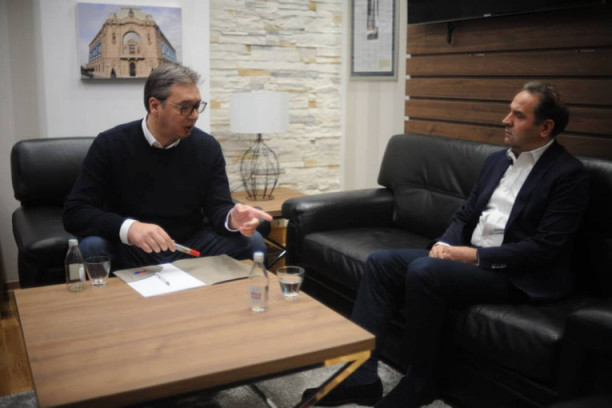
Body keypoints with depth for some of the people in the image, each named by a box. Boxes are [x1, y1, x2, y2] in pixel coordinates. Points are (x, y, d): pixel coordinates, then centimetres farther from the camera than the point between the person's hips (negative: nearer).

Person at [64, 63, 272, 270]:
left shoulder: (208, 147, -2)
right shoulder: (110, 144, -9)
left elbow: (217, 208, -3)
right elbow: (75, 213, -15)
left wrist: (232, 219, -30)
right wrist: (128, 227, -35)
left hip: (191, 246, 3)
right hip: (129, 250, -2)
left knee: (251, 242, -19)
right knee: (91, 247, -34)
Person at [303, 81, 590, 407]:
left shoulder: (568, 174, -9)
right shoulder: (497, 160, 14)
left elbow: (544, 247, -17)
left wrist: (476, 255, -18)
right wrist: (445, 245, -5)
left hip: (516, 276, -8)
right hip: (469, 257, 8)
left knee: (423, 270, -31)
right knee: (380, 262, -8)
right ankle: (360, 376, -11)